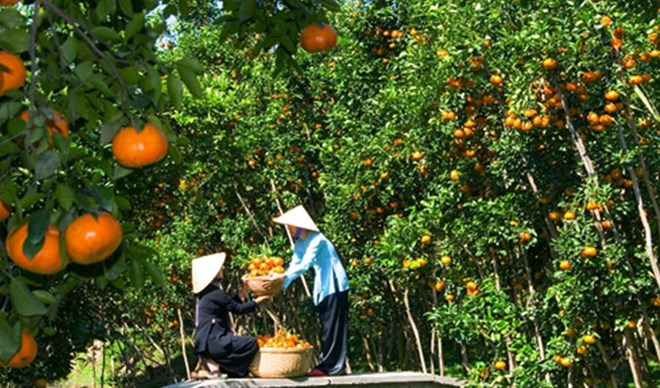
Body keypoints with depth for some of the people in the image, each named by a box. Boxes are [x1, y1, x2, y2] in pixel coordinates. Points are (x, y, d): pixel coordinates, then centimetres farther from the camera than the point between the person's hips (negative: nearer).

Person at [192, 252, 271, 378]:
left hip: (206, 343, 10)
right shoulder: (216, 294, -14)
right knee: (252, 343, -14)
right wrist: (257, 301, 5)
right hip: (212, 343, -10)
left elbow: (232, 305, 20)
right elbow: (239, 309, -8)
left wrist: (243, 291, 24)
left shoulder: (206, 293, 14)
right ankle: (214, 365, -9)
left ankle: (212, 362, 7)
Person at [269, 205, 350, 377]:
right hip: (323, 288, 9)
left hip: (334, 287, -9)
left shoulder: (317, 240, -19)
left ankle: (332, 366, -6)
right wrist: (280, 284, -11)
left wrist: (284, 275, -35)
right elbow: (294, 265, 3)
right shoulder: (300, 245, 8)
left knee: (333, 326, -8)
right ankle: (327, 365, 15)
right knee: (326, 326, 11)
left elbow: (305, 264, -27)